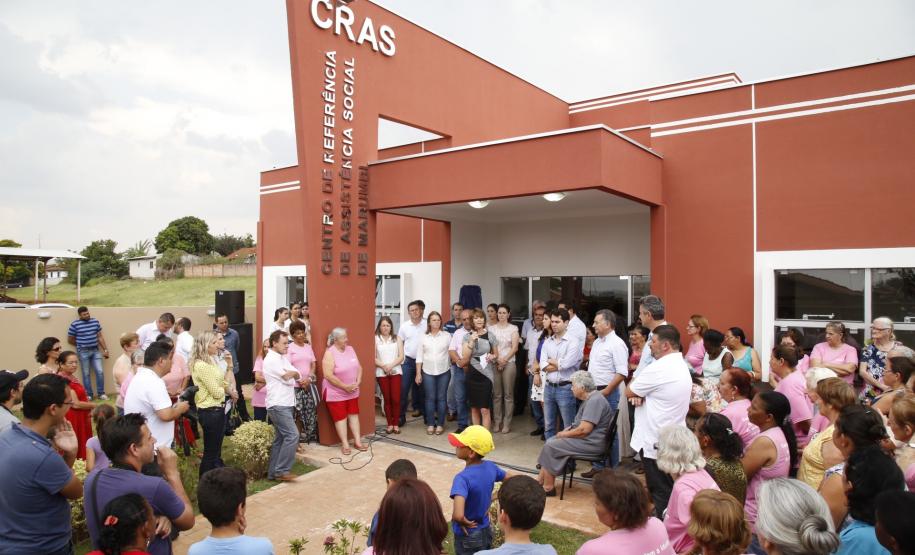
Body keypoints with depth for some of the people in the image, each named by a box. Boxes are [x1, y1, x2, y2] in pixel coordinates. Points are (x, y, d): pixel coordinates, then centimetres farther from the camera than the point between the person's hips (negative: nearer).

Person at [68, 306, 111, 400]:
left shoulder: (95, 322, 5)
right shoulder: (75, 324, -6)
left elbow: (100, 337, 10)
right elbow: (70, 340, 3)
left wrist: (105, 349, 7)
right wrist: (80, 345, 9)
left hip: (96, 350, 3)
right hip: (83, 352, -3)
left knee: (100, 371, -1)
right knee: (86, 374, 4)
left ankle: (101, 393, 9)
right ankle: (88, 394, 13)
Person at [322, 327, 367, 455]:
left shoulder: (350, 349, 2)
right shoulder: (330, 353, -17)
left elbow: (359, 368, 7)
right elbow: (328, 375, -23)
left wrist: (357, 383, -8)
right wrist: (345, 386, -20)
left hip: (352, 392, 6)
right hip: (336, 393, -6)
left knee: (353, 415, 10)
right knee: (340, 417, 1)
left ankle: (357, 441, 16)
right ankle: (345, 444, 6)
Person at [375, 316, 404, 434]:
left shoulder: (397, 339, 6)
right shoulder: (375, 339, 1)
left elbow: (401, 356, 0)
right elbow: (374, 358, -3)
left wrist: (391, 365, -13)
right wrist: (384, 366, -17)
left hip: (396, 372, 1)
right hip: (381, 373, -1)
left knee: (396, 399, -4)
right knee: (387, 399, 4)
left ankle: (396, 424, 7)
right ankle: (389, 424, 13)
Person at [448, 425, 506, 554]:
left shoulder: (462, 478, -31)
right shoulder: (490, 467, -10)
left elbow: (458, 515, -44)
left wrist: (464, 523, -22)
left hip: (468, 537, -6)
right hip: (486, 531, 6)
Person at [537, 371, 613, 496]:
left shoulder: (595, 400, -21)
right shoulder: (589, 398, 14)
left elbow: (584, 430, -26)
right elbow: (579, 423, 21)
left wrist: (564, 434, -11)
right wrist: (566, 430, 4)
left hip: (591, 443, -11)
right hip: (584, 439, 11)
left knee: (550, 447, -12)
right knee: (550, 441, 5)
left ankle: (548, 487, -3)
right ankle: (540, 482, 5)